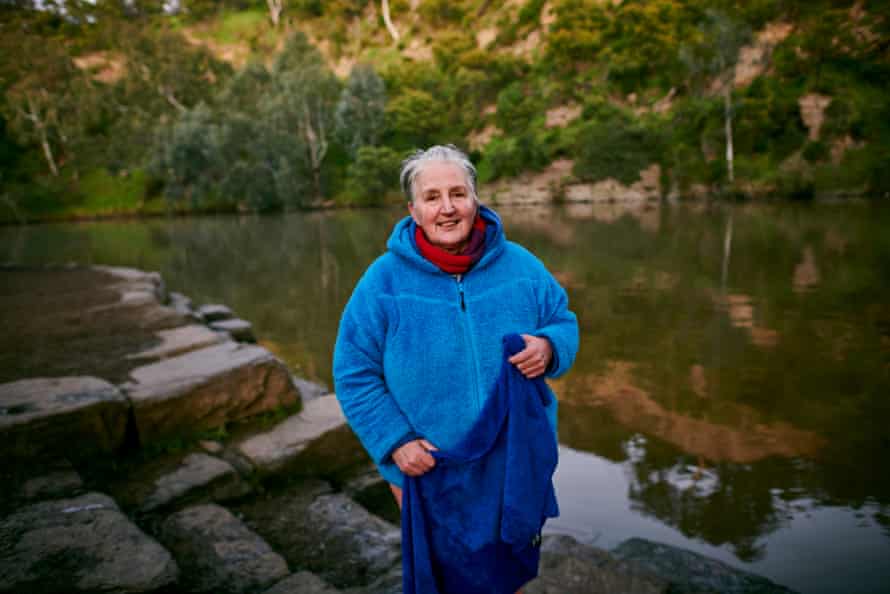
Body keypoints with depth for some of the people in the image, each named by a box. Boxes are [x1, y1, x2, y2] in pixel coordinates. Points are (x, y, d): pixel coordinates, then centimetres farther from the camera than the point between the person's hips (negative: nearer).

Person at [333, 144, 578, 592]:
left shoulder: (520, 265, -7)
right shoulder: (383, 280, -12)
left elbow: (563, 321, 3)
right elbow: (355, 374, -9)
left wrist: (548, 347, -21)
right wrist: (394, 441, -18)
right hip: (425, 470, -1)